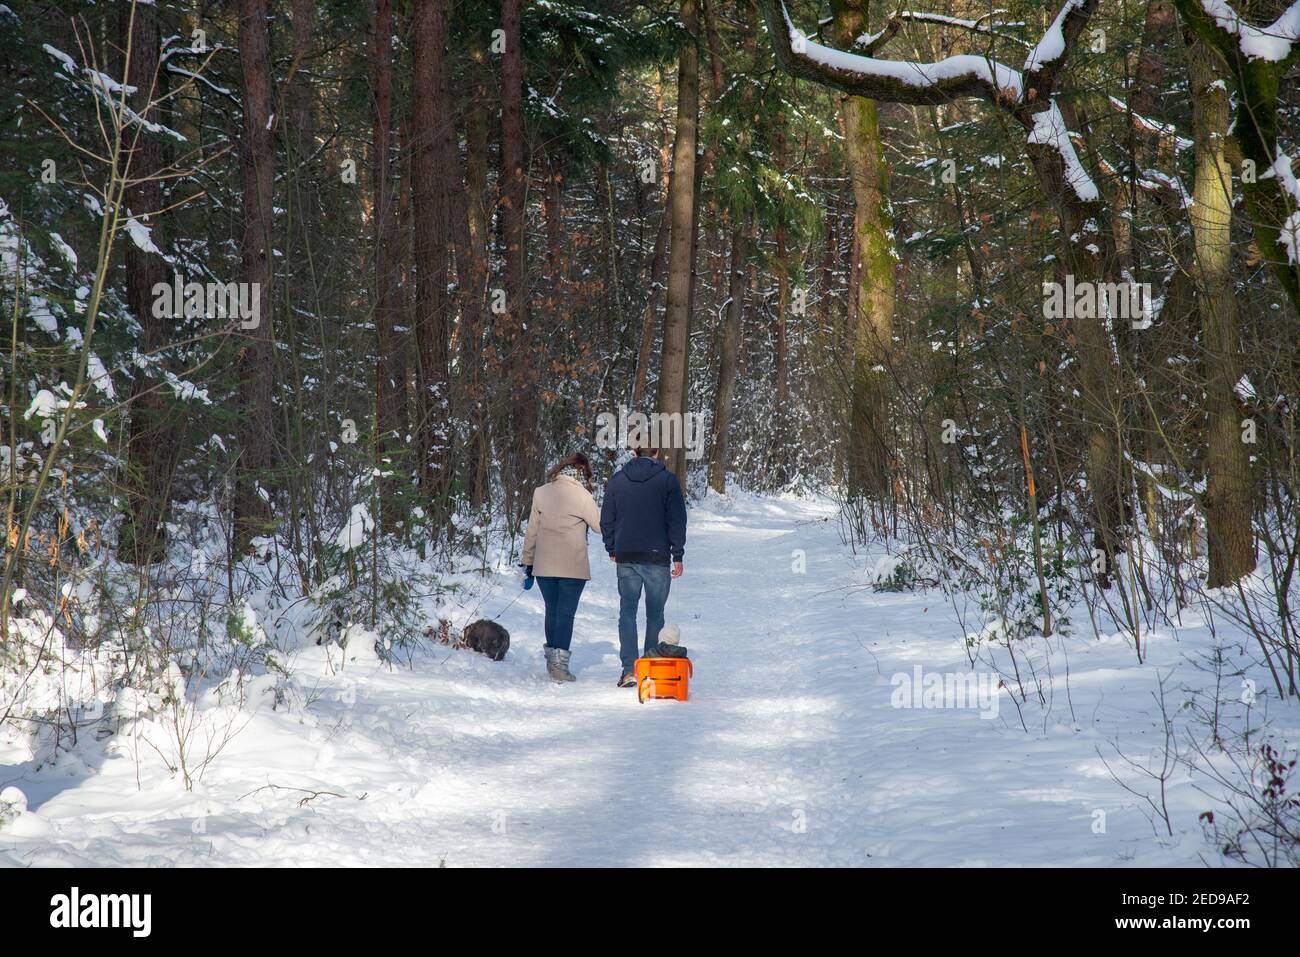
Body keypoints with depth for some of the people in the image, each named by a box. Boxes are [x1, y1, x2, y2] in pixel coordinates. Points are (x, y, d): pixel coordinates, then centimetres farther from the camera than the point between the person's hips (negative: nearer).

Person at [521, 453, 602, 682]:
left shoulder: (540, 493, 3)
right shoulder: (582, 497, -9)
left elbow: (532, 531, 8)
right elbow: (600, 525, -2)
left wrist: (528, 561, 15)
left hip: (544, 566, 4)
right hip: (573, 567, -4)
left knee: (552, 611, 15)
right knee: (566, 614, 0)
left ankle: (551, 660, 21)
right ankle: (560, 664, -5)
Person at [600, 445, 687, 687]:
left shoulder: (617, 480, 5)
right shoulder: (667, 480, -4)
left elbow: (606, 519, 9)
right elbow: (677, 520, -4)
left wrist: (612, 549, 21)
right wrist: (678, 555, 1)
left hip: (625, 558, 2)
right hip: (657, 558, -2)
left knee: (627, 612, 4)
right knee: (655, 614, 8)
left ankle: (629, 670, -7)